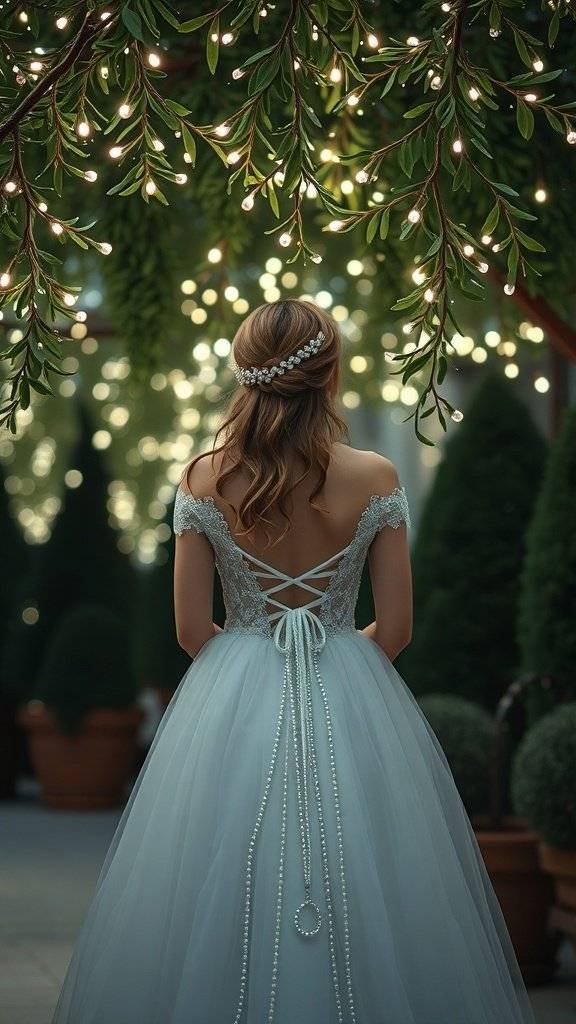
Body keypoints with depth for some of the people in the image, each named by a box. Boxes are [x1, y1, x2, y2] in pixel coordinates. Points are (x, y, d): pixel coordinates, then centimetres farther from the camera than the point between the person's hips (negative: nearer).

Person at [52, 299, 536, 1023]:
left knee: (216, 913, 10)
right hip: (352, 700, 0)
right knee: (363, 909, 10)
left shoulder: (203, 481, -7)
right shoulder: (375, 479, -8)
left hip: (230, 700, 1)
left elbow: (192, 630, -2)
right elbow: (394, 630, -4)